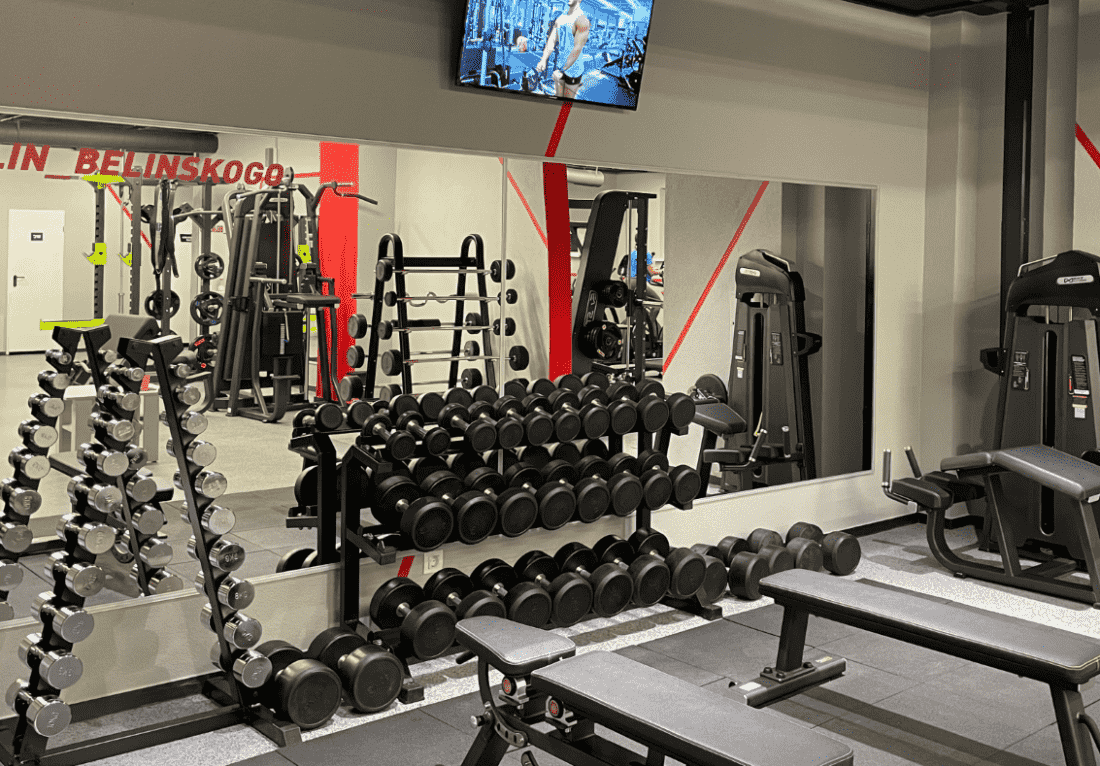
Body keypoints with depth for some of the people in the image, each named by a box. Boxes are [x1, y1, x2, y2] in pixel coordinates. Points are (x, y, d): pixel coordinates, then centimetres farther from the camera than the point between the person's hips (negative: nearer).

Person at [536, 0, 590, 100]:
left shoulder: (582, 20, -20)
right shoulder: (561, 18, 6)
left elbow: (577, 49, -25)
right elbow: (551, 41, 0)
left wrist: (561, 71, -26)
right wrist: (543, 60, -17)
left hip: (573, 70, -7)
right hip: (561, 67, 7)